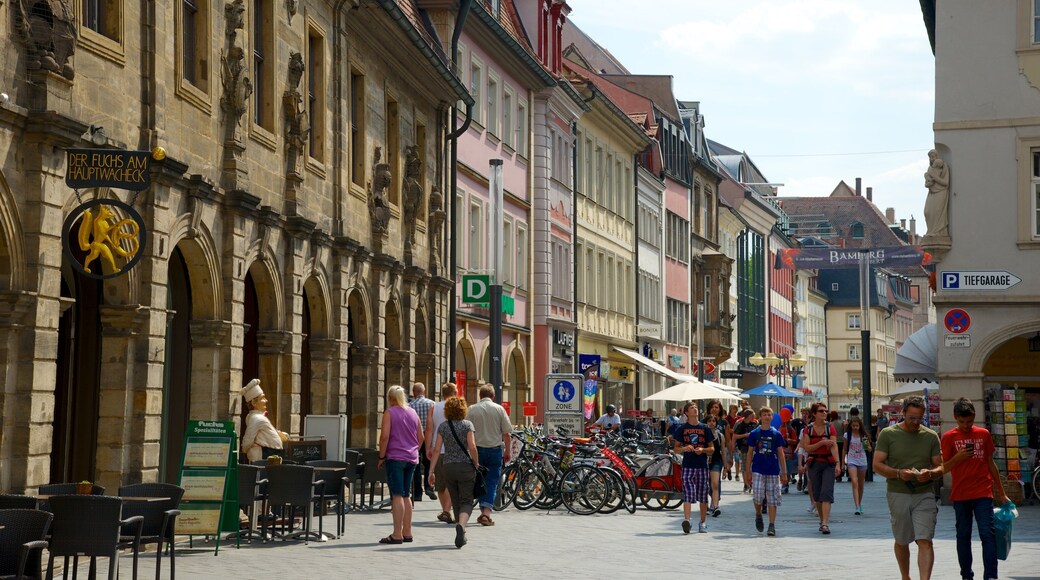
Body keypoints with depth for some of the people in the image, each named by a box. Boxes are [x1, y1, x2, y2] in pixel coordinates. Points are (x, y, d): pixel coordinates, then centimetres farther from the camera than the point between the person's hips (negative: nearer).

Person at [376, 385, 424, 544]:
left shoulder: (389, 412, -5)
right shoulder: (413, 412, 13)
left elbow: (385, 436, -13)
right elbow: (421, 437, 15)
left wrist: (381, 456, -6)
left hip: (395, 457, -6)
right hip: (412, 458, 6)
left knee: (397, 495, -8)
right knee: (406, 496, 13)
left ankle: (397, 534, -10)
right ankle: (407, 532, 15)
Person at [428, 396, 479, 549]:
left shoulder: (443, 426, 3)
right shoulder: (467, 425, -4)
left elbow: (437, 449, 0)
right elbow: (472, 447, -12)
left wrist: (431, 470, 2)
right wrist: (477, 464, 0)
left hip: (447, 467, 3)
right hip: (465, 466, -3)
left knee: (456, 502, 14)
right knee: (466, 502, 0)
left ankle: (462, 535, 19)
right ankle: (461, 525, -29)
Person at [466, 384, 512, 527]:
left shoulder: (471, 410, -1)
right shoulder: (499, 409, -1)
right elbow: (506, 433, 0)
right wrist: (507, 451, 10)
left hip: (478, 449, 1)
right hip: (495, 449, -1)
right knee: (492, 482, 1)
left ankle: (483, 513, 15)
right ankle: (486, 513, -12)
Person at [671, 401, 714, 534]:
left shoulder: (705, 428, 7)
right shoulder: (682, 428, 5)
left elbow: (712, 448, 9)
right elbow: (676, 448, 7)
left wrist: (702, 450, -11)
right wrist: (685, 448, -13)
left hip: (702, 465, 2)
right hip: (688, 465, -2)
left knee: (703, 495, 6)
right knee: (688, 494, -13)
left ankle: (703, 523, 14)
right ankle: (686, 519, -22)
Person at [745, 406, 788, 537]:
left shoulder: (776, 434, 5)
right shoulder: (754, 434, 4)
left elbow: (781, 454, 7)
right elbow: (750, 453, 7)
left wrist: (784, 473, 4)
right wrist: (747, 471, 3)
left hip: (773, 471, 1)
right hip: (758, 470, -1)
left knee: (773, 499, 0)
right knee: (758, 496, -12)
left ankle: (772, 526, 6)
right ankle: (758, 515, 17)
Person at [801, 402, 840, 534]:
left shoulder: (830, 428, -2)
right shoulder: (808, 429, 3)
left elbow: (834, 446, -13)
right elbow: (807, 448, -6)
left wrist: (837, 463, -25)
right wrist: (822, 442, -17)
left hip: (829, 463, -2)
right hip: (814, 463, 2)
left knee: (826, 493, -13)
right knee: (817, 495, 9)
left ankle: (825, 524, -19)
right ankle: (822, 520, 25)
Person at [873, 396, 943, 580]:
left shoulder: (931, 436, 7)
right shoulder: (888, 434, 0)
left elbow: (940, 467, 9)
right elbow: (877, 465, -3)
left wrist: (930, 473, -15)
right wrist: (899, 473, -19)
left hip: (924, 495, 0)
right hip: (898, 495, 0)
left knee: (925, 541, -13)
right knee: (901, 542, 13)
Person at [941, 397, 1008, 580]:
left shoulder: (983, 434, 6)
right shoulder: (949, 437, 1)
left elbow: (991, 463, 14)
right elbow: (944, 468, 3)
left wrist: (1001, 493, 16)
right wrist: (958, 457, -17)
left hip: (983, 494, 0)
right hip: (960, 495, 0)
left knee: (988, 534, -10)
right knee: (963, 536, 7)